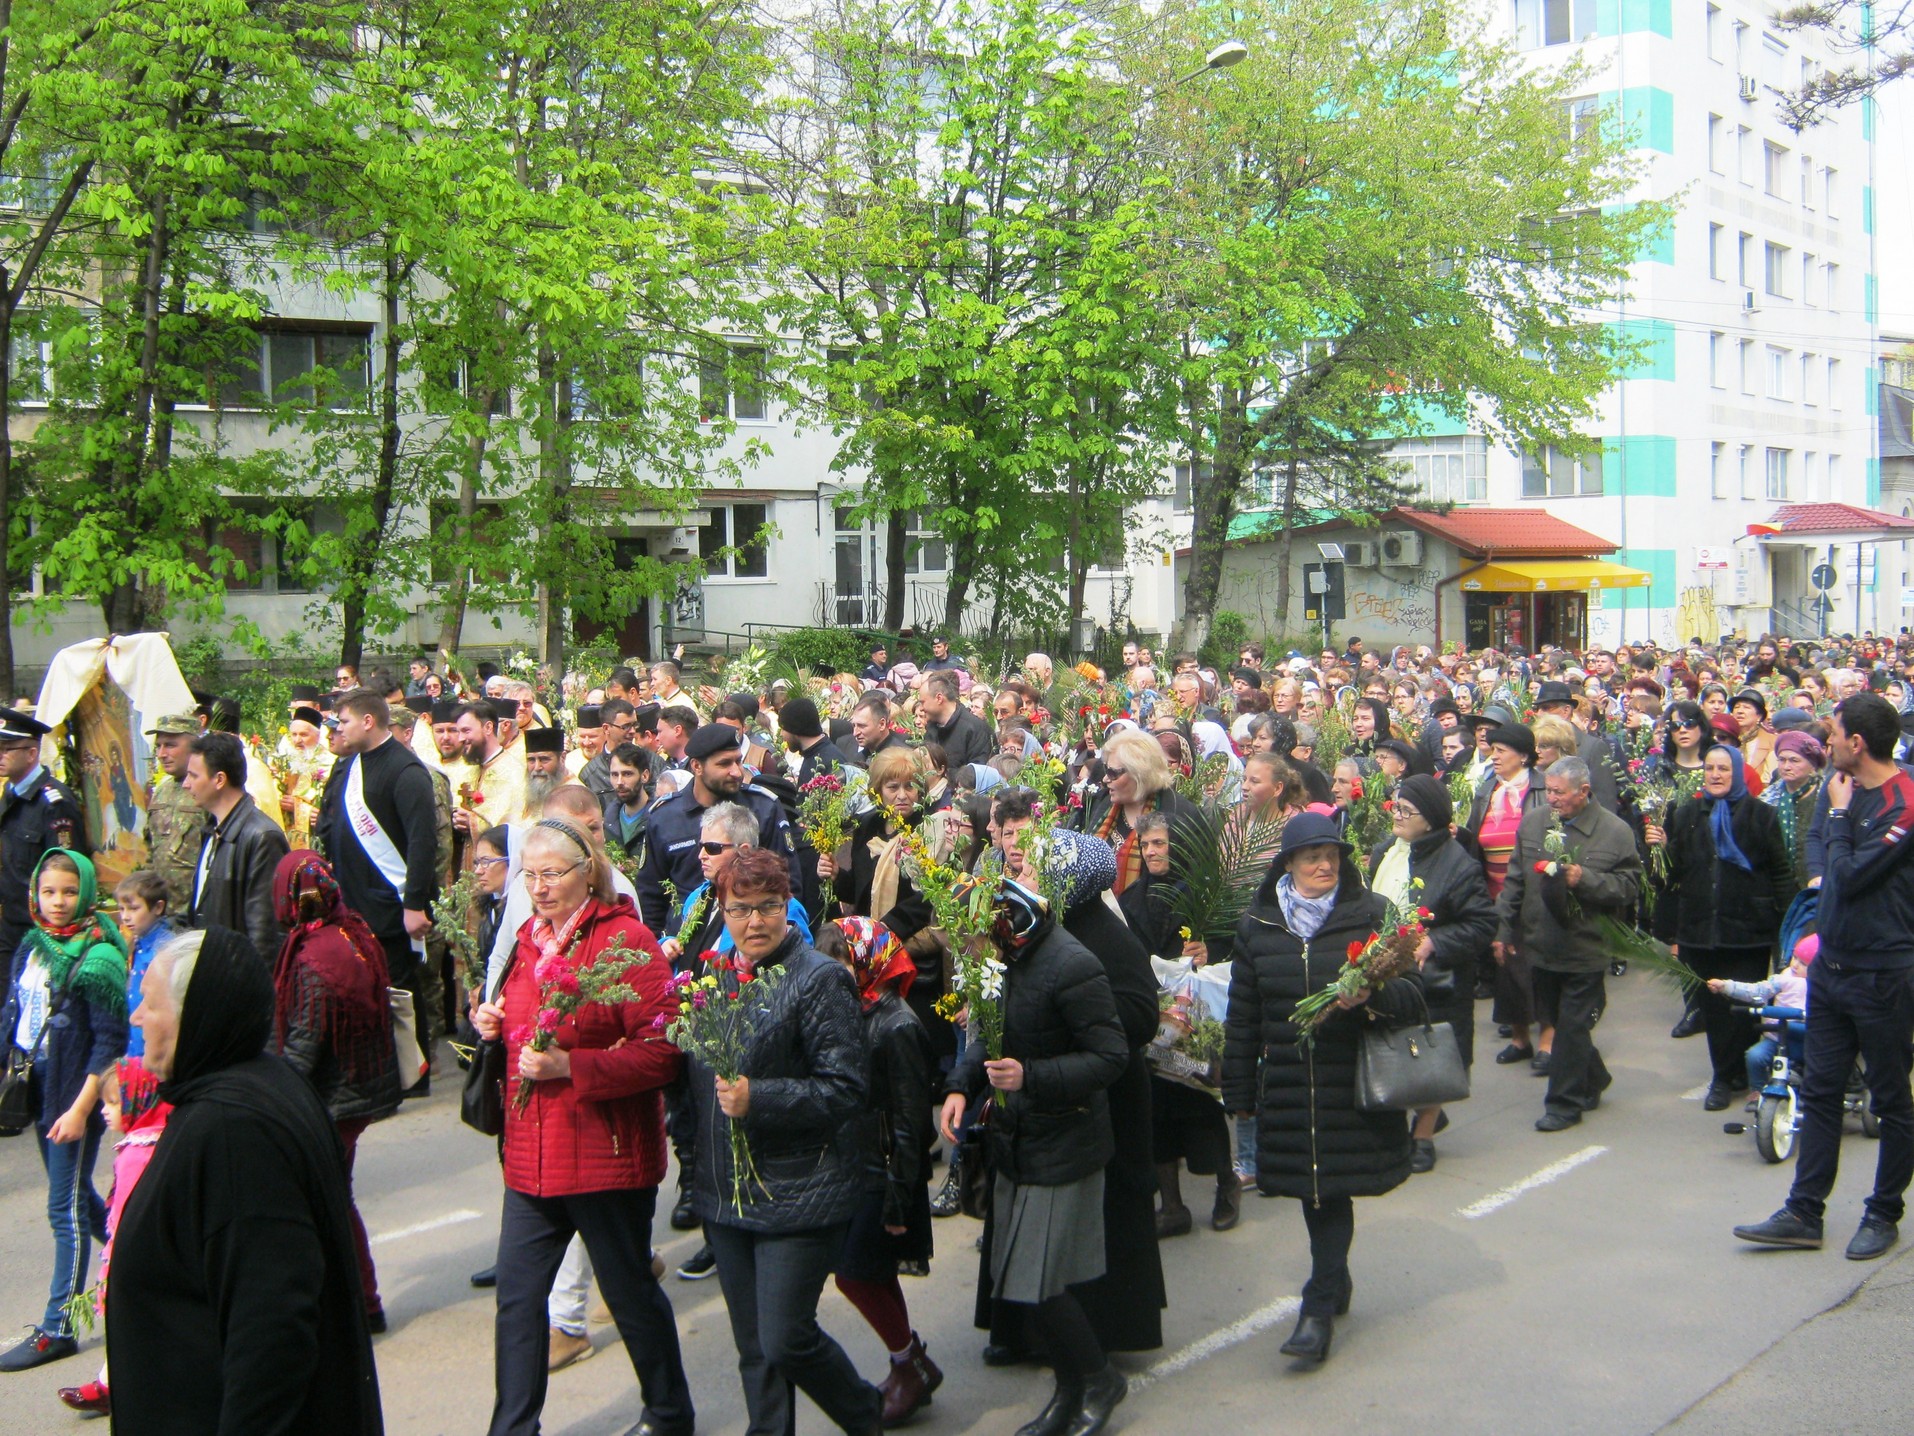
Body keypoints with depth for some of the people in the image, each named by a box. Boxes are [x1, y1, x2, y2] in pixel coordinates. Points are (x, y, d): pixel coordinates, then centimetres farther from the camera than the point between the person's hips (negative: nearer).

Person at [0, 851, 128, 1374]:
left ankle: (56, 1329, 5)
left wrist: (80, 1109, -19)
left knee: (66, 1208, -2)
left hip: (76, 1095, -8)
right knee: (76, 1196, 18)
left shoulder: (97, 957, -15)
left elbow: (111, 1041, -16)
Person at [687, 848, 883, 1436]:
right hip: (726, 1193, 6)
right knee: (753, 1349, 12)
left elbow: (844, 1090, -17)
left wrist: (758, 1099, -25)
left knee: (786, 1341, -3)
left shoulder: (819, 980, -11)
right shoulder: (716, 976, 10)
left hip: (798, 1198, -6)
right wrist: (694, 1162, 15)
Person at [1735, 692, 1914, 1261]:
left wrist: (1839, 812, -11)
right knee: (1819, 1092, 9)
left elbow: (1851, 876, -20)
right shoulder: (1852, 789, 8)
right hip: (1831, 966, 8)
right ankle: (1804, 1213, 14)